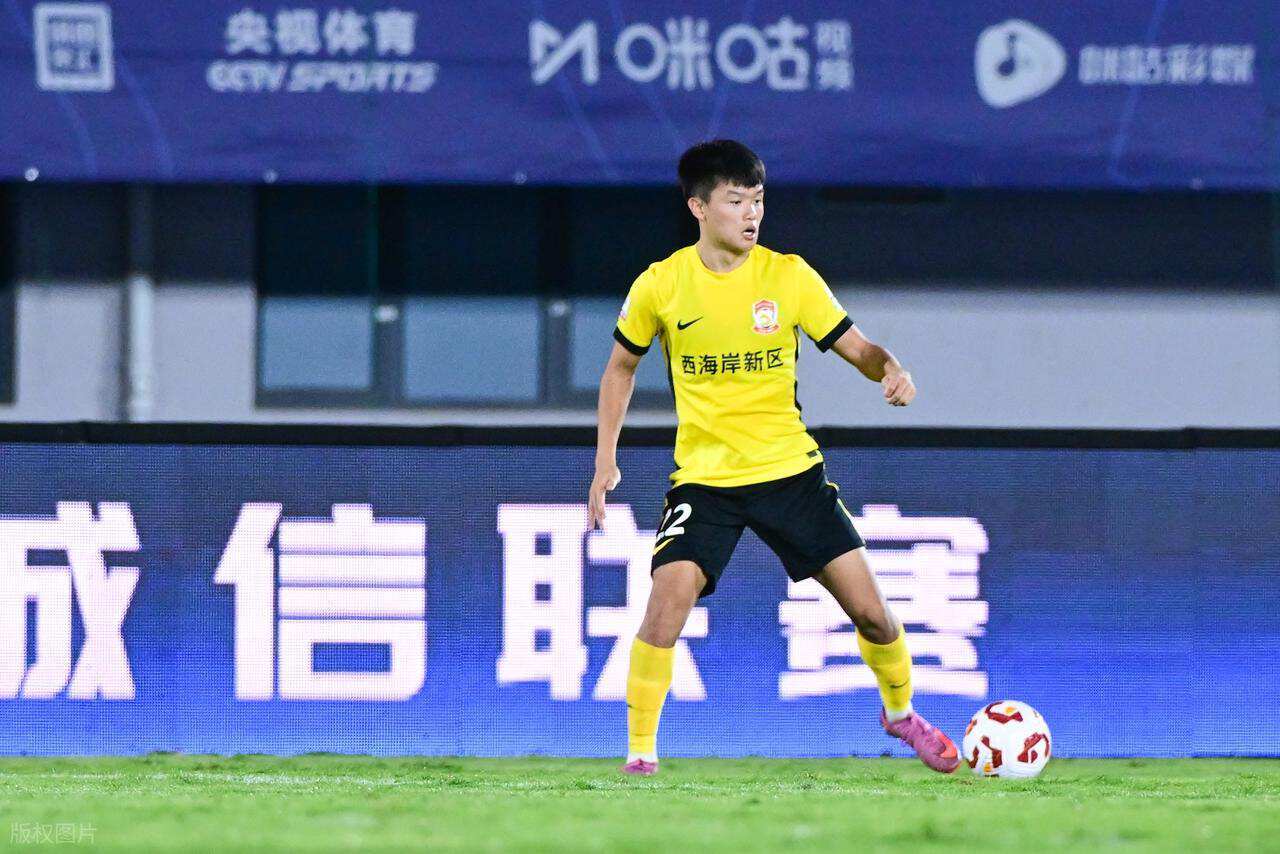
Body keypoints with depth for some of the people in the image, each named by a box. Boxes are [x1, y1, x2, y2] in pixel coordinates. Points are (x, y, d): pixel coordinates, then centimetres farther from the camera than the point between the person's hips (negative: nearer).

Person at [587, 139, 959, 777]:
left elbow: (856, 347, -2)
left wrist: (890, 371, -25)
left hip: (790, 469, 1)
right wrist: (605, 462, 7)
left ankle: (900, 712, 29)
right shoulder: (660, 286, -4)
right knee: (669, 599, -22)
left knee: (869, 610, -1)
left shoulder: (788, 275, -5)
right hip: (704, 477, -1)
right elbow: (621, 367, 11)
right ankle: (640, 749, -8)